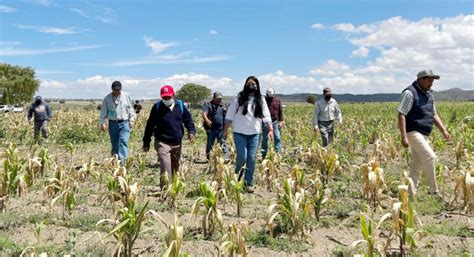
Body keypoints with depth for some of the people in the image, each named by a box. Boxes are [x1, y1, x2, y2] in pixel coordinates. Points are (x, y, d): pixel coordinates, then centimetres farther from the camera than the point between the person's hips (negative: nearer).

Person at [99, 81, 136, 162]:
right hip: (113, 124, 1)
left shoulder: (126, 96, 3)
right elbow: (103, 112, 5)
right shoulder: (107, 98, 1)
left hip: (124, 123, -1)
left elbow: (130, 109, 11)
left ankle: (122, 160, -23)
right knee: (115, 144, 7)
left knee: (123, 141, -17)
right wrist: (102, 123, 0)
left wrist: (131, 120, 6)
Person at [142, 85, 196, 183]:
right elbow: (150, 125, -2)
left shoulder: (180, 105, 3)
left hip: (177, 143, 5)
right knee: (166, 168, -16)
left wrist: (191, 131, -9)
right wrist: (146, 143, -2)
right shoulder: (157, 107, -5)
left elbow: (188, 120, 11)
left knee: (175, 167, 19)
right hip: (162, 143, -4)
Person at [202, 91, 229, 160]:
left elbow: (226, 116, 24)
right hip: (211, 129, -3)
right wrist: (207, 120, -35)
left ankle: (226, 157, -9)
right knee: (210, 144, 6)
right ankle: (208, 158, 18)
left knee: (223, 143, -5)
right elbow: (204, 114, -14)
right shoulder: (208, 105, 1)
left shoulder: (223, 105, 16)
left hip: (221, 129, 3)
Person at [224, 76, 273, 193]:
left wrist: (271, 130, -5)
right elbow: (230, 115, 1)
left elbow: (266, 116, 6)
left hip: (254, 134, 3)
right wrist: (225, 130, -1)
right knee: (242, 157, -9)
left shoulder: (261, 100, 7)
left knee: (252, 159, 2)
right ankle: (236, 175, 21)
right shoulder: (239, 98, 0)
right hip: (240, 133, -2)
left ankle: (248, 183, 14)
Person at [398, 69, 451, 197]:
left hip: (424, 135, 9)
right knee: (430, 157, -16)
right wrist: (404, 137, -23)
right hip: (413, 132, -9)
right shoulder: (410, 93, -12)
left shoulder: (429, 95, 16)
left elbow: (434, 115, 22)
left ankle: (409, 193, 16)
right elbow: (401, 115, -17)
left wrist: (444, 131, 11)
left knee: (417, 164, 9)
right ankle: (434, 191, -5)